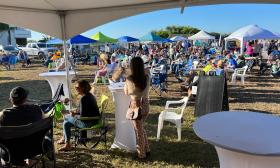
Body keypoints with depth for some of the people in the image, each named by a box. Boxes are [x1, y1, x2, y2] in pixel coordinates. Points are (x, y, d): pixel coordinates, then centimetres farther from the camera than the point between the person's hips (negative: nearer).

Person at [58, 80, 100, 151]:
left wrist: (75, 112, -2)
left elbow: (82, 114, -20)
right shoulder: (90, 95, 9)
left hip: (89, 123, -10)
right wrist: (76, 112, 9)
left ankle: (64, 138, 26)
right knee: (66, 123, 16)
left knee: (66, 117, 6)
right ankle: (67, 145, 21)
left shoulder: (83, 98, -21)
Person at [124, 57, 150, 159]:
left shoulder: (130, 79, -16)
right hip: (146, 105, 4)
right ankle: (146, 150, 33)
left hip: (136, 106, -4)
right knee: (141, 128, 25)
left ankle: (142, 154, 26)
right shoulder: (147, 77, -6)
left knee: (138, 130, 12)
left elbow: (126, 92, -1)